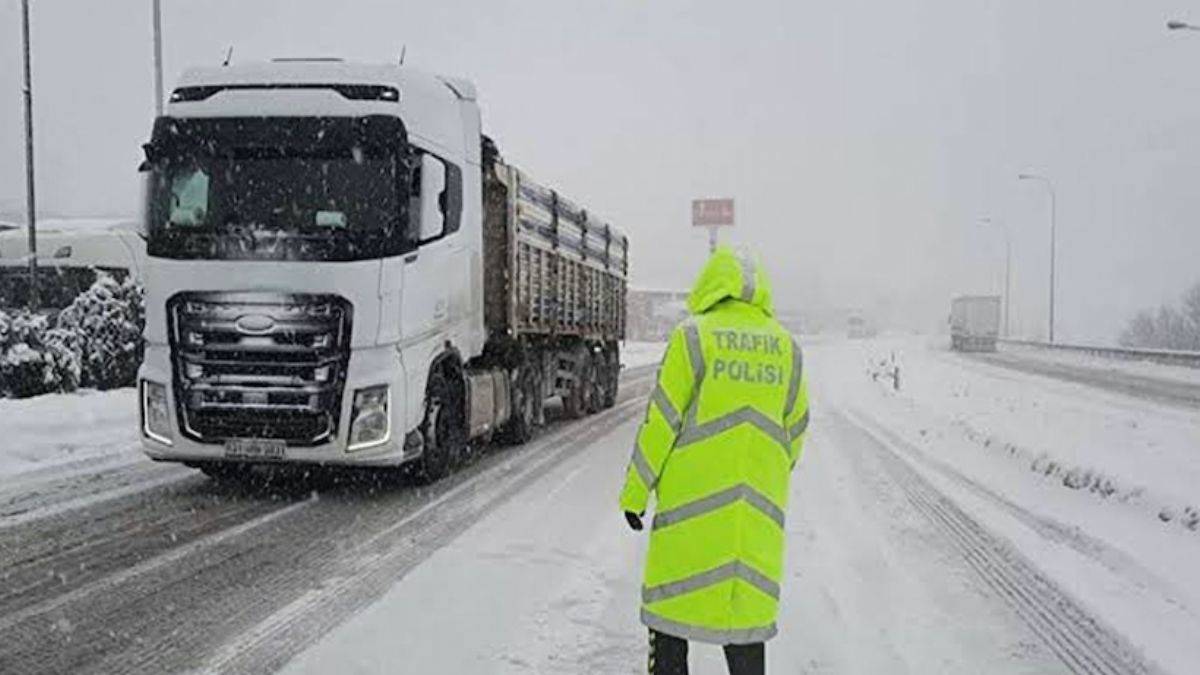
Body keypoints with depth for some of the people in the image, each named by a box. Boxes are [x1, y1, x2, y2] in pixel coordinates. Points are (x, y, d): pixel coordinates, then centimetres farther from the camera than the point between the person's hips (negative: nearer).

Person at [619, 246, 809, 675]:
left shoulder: (693, 336, -6)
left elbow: (662, 421, -8)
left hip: (692, 502, -4)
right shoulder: (786, 347, 7)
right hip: (759, 510, 4)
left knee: (673, 598, 8)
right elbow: (795, 430, 11)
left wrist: (634, 493, -1)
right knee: (748, 602, 13)